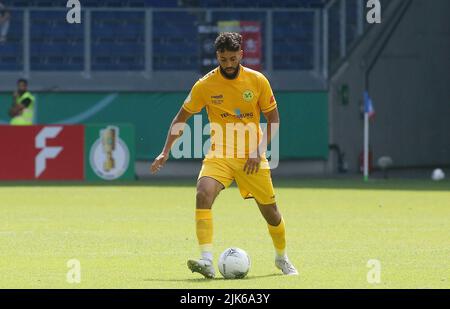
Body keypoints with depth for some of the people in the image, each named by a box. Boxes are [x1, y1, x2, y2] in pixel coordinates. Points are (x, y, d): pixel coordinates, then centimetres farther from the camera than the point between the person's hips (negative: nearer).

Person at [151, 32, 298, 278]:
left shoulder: (258, 81, -6)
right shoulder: (205, 85, -7)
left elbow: (273, 119, 3)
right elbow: (181, 118, 3)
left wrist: (259, 151, -9)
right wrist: (165, 152, -5)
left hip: (251, 157, 1)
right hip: (219, 154, -1)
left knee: (270, 211, 7)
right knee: (203, 194, -28)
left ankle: (282, 258, 37)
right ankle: (207, 261, -33)